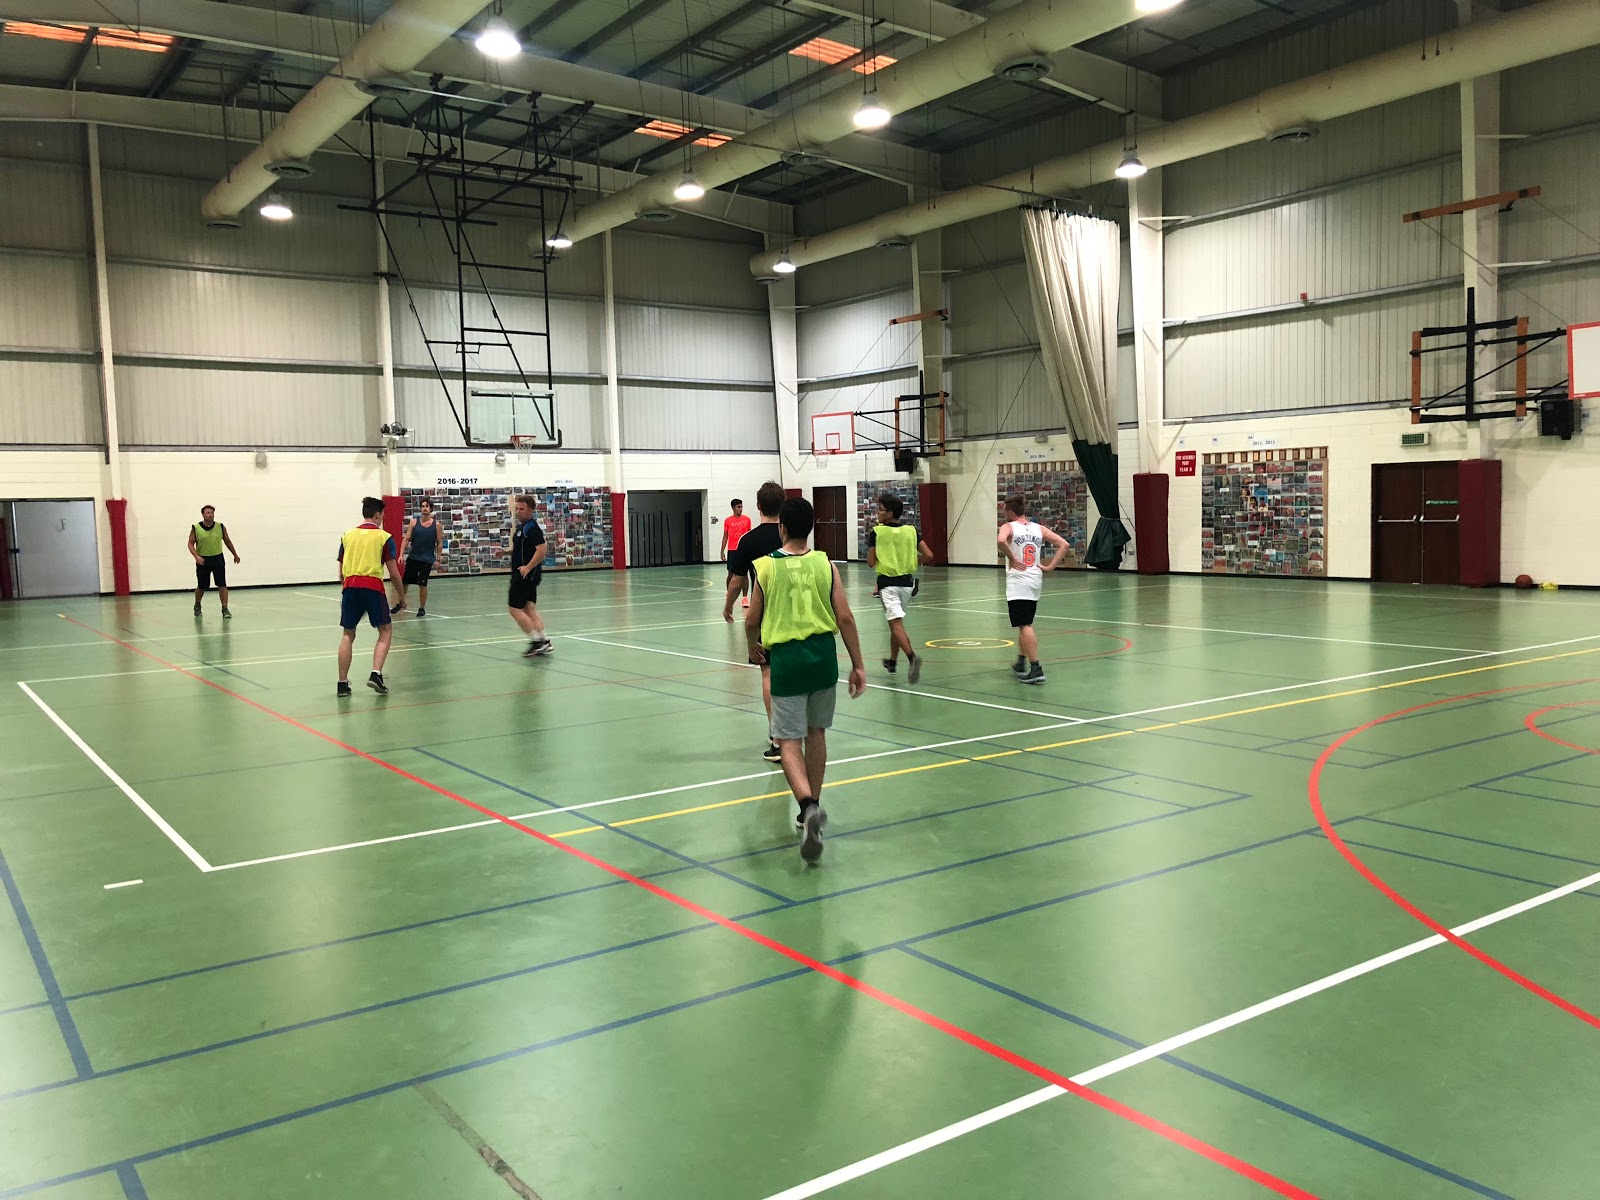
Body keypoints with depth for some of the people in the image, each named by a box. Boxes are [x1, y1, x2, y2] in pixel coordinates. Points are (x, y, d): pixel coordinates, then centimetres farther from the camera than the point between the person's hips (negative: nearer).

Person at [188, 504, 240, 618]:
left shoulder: (221, 527, -2)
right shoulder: (196, 528, -7)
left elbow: (227, 541, 10)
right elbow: (191, 544, -4)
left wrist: (235, 555, 18)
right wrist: (196, 556, -20)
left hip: (218, 559, 1)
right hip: (203, 560, 0)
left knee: (222, 584, -9)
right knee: (201, 587, 11)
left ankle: (225, 609, -5)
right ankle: (197, 606, 36)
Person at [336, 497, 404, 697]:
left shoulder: (348, 536, 16)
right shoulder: (384, 537, 4)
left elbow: (341, 573, 18)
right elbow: (394, 573, 2)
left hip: (350, 586, 4)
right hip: (373, 586, -4)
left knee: (348, 635, 14)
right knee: (385, 631, 10)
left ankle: (342, 683, 12)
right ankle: (376, 674, -7)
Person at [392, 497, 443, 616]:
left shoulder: (436, 525, -2)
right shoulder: (414, 522, 0)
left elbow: (439, 543, 4)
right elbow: (406, 539, 0)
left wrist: (438, 559, 2)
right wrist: (401, 554, -8)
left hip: (427, 559, -2)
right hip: (413, 557, 2)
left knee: (422, 584, -6)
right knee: (404, 582, 6)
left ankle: (422, 608, 11)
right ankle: (401, 603, 29)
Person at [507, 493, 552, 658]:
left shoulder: (532, 528, -16)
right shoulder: (520, 526, 14)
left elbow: (542, 549, -26)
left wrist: (528, 567, -27)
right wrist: (507, 551, 10)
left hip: (526, 575, -10)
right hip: (523, 575, 10)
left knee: (515, 609, -7)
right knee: (529, 610, 10)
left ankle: (536, 641, -6)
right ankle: (543, 641, 10)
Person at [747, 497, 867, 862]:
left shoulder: (766, 566, -3)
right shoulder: (826, 564, 0)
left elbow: (752, 621, 3)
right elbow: (845, 618, -3)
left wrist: (753, 647, 24)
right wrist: (858, 665, 3)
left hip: (786, 657, -3)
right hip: (823, 654, 3)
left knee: (790, 740, 1)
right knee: (816, 732, 19)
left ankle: (808, 806, -23)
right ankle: (812, 808, 29)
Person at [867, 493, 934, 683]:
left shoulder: (877, 532, -7)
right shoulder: (911, 530, 3)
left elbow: (871, 563, -4)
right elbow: (928, 556, -1)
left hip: (888, 583, -5)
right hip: (907, 581, 5)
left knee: (896, 624, -13)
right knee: (897, 621, 22)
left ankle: (912, 656, -37)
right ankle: (892, 661, 34)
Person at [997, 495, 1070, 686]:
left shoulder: (1008, 527, -3)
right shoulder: (1039, 529, 12)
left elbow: (1000, 541, -27)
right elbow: (1063, 544, 5)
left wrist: (1011, 559, -13)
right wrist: (1050, 566, 4)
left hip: (1018, 583, -6)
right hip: (1036, 581, 6)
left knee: (1025, 626, -8)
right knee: (1025, 624, 21)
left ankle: (1036, 669, -15)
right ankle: (1021, 663, 31)